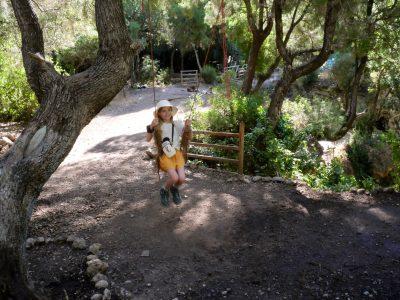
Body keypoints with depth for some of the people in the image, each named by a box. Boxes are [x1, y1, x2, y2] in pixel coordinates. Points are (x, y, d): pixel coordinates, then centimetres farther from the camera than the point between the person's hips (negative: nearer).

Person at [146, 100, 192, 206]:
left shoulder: (177, 124, 4)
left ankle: (174, 189, 23)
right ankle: (164, 191, 12)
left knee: (182, 179, -14)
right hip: (164, 155, -3)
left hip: (178, 153, 3)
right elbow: (148, 139, -17)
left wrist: (188, 126, -14)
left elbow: (188, 137, 3)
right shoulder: (157, 126, -4)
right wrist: (151, 127, -31)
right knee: (174, 177, -22)